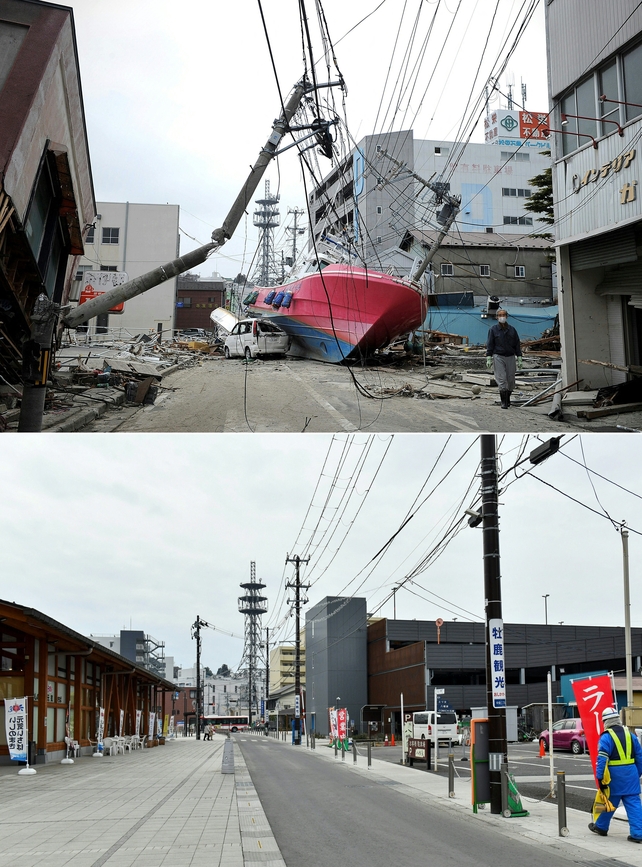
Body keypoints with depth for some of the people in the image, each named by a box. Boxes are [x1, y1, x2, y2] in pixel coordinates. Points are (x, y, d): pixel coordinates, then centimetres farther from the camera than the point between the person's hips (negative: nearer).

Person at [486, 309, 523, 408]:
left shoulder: (512, 330, 9)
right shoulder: (493, 330, 2)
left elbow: (517, 344, 11)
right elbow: (490, 344, 1)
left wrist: (519, 359, 6)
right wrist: (488, 358, -7)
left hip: (510, 357, 3)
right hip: (498, 357, -3)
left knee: (510, 379, 4)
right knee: (501, 380, -9)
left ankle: (508, 398, 25)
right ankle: (503, 402, -6)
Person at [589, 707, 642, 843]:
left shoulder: (606, 737, -10)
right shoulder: (629, 735, 8)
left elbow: (602, 760, -15)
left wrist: (600, 778, -12)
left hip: (615, 775, -4)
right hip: (631, 774, 4)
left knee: (609, 802, 12)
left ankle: (601, 827, 30)